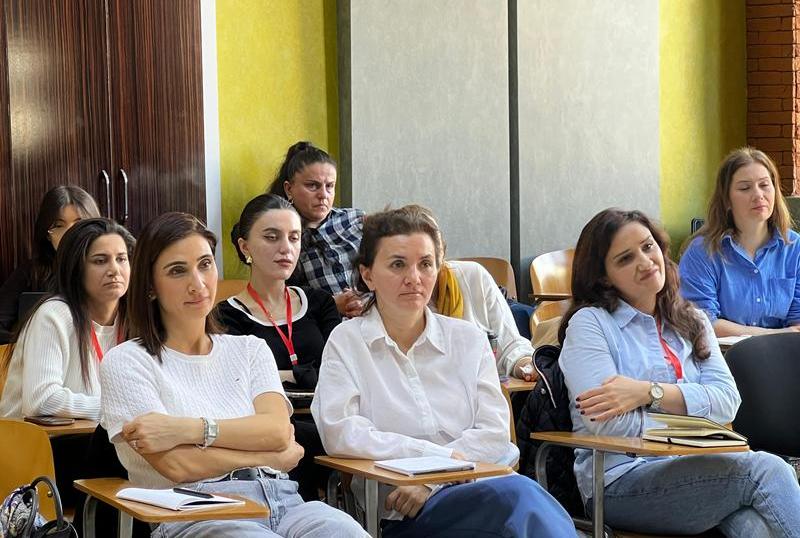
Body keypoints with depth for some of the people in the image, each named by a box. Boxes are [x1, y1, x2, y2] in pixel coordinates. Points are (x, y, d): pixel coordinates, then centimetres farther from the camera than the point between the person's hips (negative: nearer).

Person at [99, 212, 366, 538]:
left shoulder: (250, 349, 22)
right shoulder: (125, 362, 8)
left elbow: (278, 430, 2)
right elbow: (177, 465, -5)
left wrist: (188, 429, -9)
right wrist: (272, 455, 3)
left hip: (279, 499, 4)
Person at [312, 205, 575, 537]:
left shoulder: (469, 339, 17)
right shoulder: (346, 342, 9)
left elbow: (495, 433, 5)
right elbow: (340, 435, -7)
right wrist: (442, 455, -10)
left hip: (475, 488, 3)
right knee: (516, 494, -34)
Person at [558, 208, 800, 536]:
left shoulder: (692, 322, 19)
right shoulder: (588, 324, 1)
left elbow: (727, 401, 2)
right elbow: (610, 426, -12)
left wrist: (650, 393, -13)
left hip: (694, 472, 5)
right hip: (622, 481, -5)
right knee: (766, 471, -25)